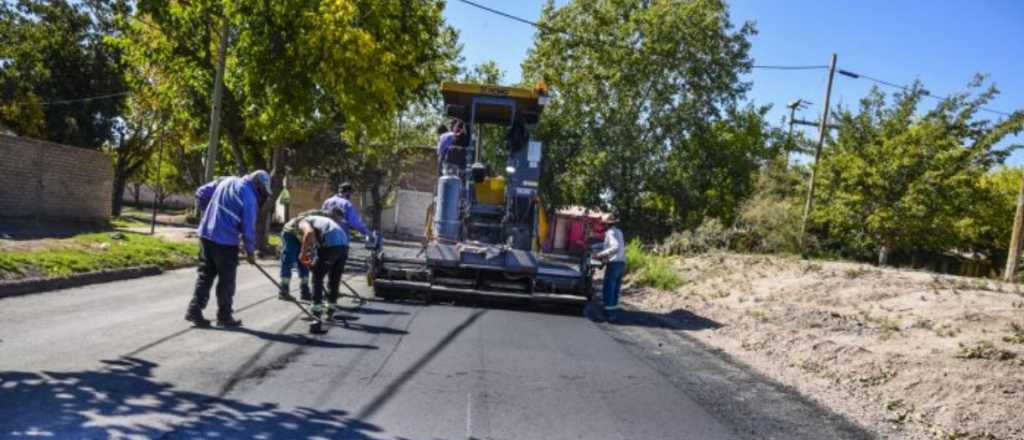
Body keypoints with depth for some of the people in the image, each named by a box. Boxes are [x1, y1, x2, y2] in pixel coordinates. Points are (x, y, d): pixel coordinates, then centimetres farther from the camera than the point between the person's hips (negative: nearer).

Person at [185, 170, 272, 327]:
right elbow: (248, 228, -10)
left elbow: (202, 193, 12)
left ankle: (194, 310, 12)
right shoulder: (250, 197, -11)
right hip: (225, 242, -6)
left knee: (205, 275, 14)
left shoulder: (226, 181, 8)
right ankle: (224, 317, 14)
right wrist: (250, 251, 1)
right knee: (227, 280, 6)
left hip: (206, 235, 7)